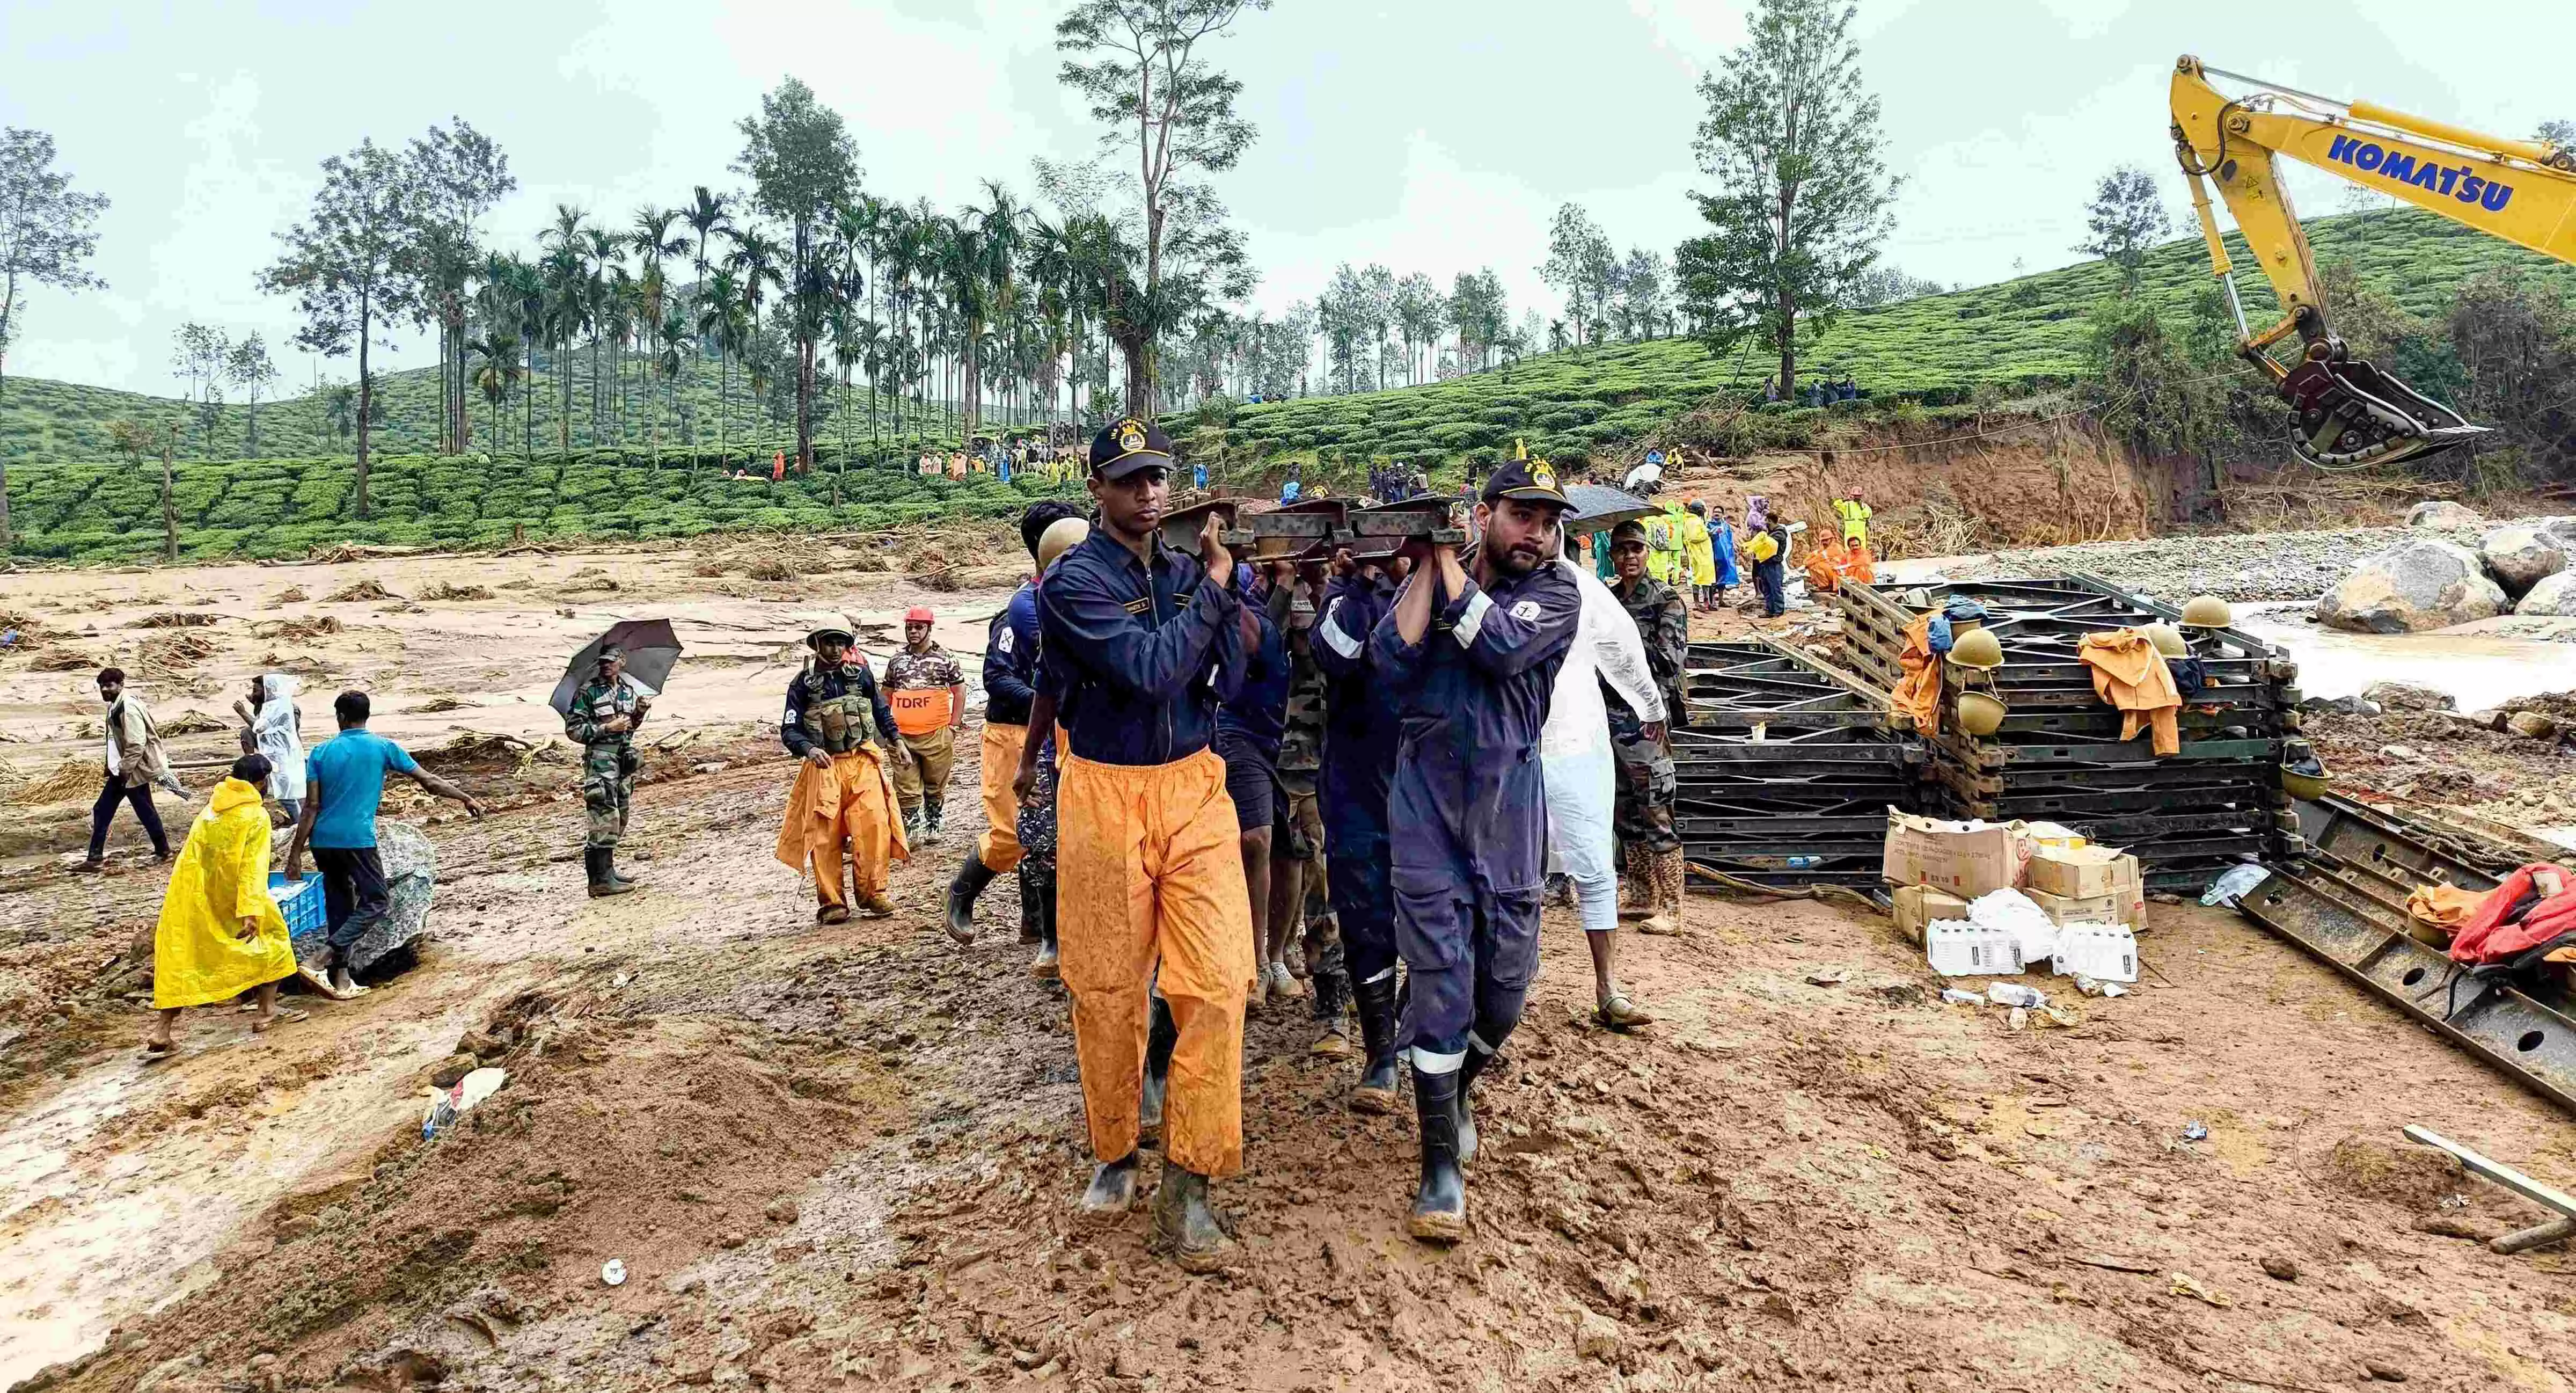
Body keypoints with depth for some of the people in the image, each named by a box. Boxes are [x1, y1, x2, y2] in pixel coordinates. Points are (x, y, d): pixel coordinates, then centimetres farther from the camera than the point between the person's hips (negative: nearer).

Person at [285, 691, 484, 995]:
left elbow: (311, 807, 0)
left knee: (339, 906, 12)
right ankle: (322, 957, -13)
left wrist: (295, 854, 3)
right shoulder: (383, 748, -1)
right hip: (357, 840, -4)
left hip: (322, 842, 4)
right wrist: (467, 799, 14)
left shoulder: (321, 752, 5)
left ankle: (341, 978, 13)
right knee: (377, 901, 5)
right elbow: (429, 781, 2)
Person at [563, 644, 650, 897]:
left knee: (620, 817, 13)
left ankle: (607, 869, 24)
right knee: (605, 816, -12)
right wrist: (607, 728, -16)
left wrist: (640, 712, 5)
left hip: (624, 757, 8)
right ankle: (601, 880, -11)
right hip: (600, 758, -7)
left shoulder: (629, 690, 12)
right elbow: (573, 730, -9)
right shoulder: (588, 692, -7)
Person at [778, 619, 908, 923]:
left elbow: (882, 711, 21)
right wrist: (809, 749, -18)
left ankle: (872, 893, -5)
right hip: (825, 767, -1)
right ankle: (831, 903, 7)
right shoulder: (803, 684, 3)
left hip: (863, 763, 1)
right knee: (825, 835, -1)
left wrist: (895, 741, 18)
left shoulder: (861, 675, 9)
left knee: (875, 825, -14)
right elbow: (789, 730, 0)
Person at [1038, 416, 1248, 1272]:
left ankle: (1187, 1185, 6)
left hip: (1194, 789, 3)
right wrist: (1213, 588, -10)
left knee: (1216, 983, -5)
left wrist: (1220, 584, -9)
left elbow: (1226, 682, 2)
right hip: (1105, 794, -3)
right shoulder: (1074, 579, -8)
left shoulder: (1188, 569, 7)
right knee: (1108, 992, 8)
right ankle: (1115, 1153, 30)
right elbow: (1150, 670, -20)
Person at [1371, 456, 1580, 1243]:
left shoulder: (1556, 596, 0)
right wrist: (1427, 565, -10)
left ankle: (1457, 1092, 40)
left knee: (1505, 987, 10)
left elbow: (1500, 646, -20)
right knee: (1440, 985, -3)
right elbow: (1392, 664, -14)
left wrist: (1447, 561, -12)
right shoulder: (1428, 581, 4)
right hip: (1428, 806, -1)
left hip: (1509, 810, 1)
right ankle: (1441, 1165, 10)